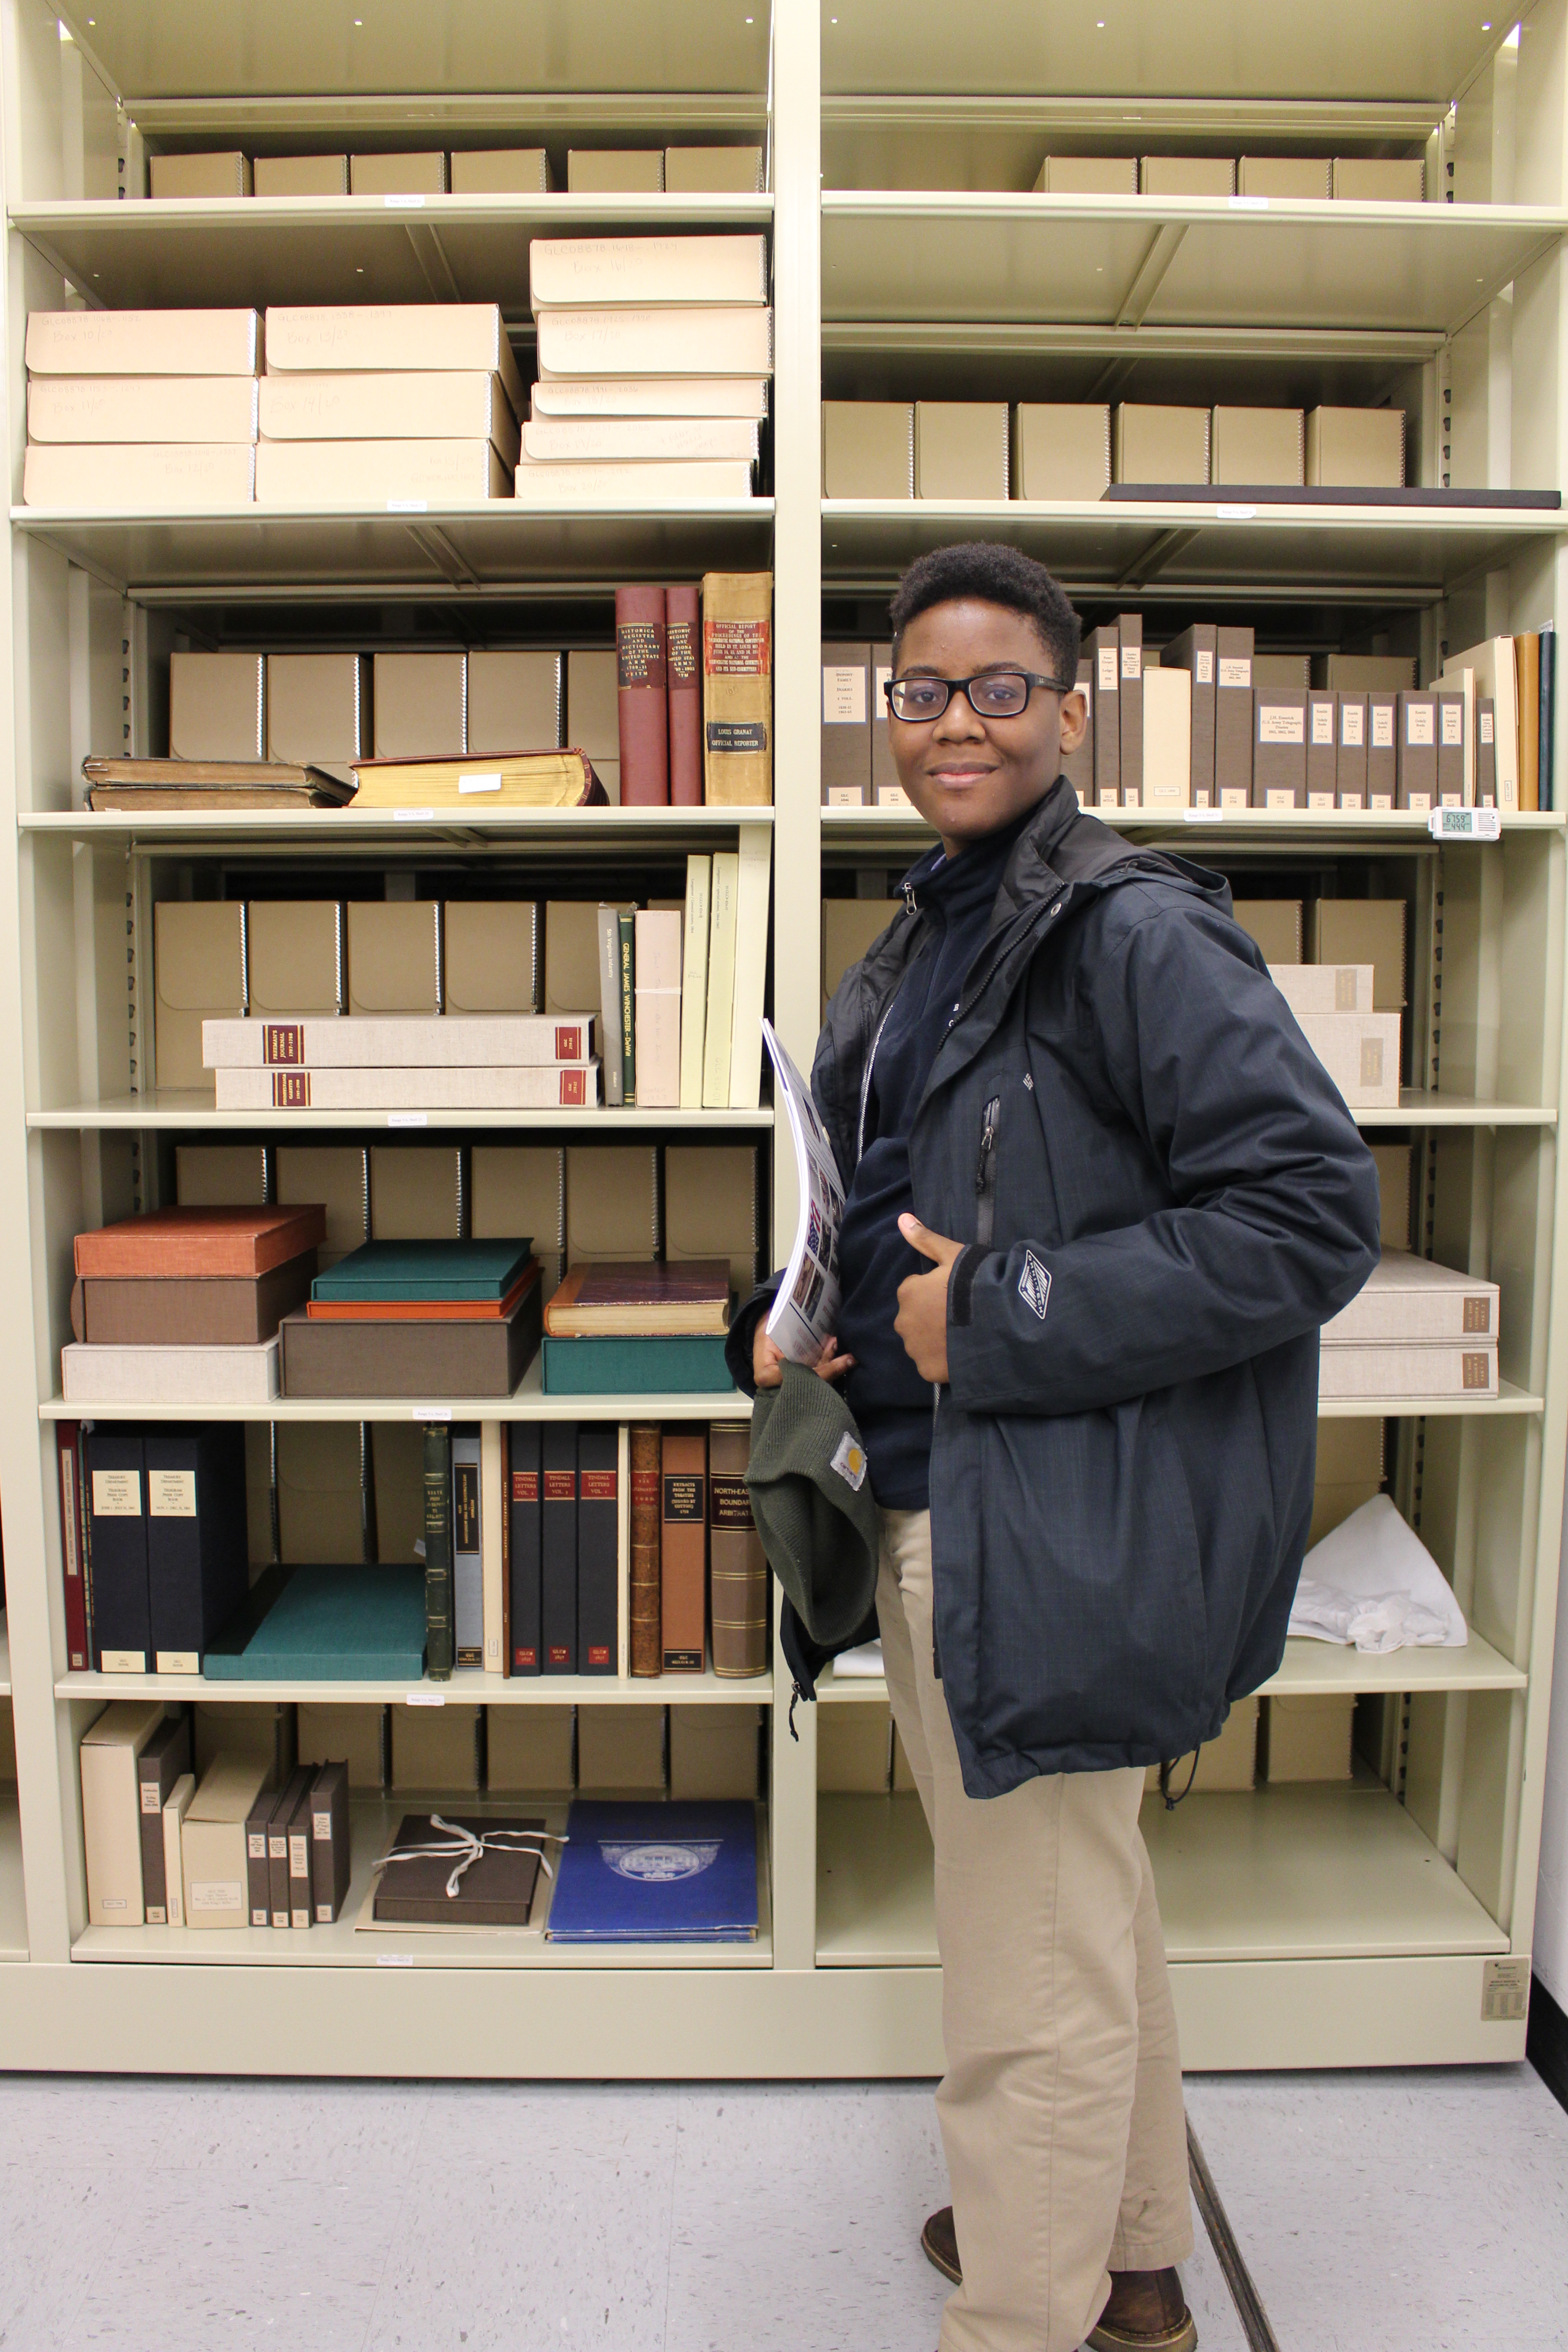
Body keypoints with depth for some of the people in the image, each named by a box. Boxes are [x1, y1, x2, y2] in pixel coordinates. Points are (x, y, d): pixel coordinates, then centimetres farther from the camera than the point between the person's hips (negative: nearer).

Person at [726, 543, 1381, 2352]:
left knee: (1032, 1981, 5)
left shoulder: (1134, 933, -14)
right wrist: (785, 1320, 4)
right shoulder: (913, 953, 13)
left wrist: (1006, 1320, -21)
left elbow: (1315, 1210, -22)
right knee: (1081, 1916, 25)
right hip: (923, 1500, 10)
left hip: (1048, 1530, -10)